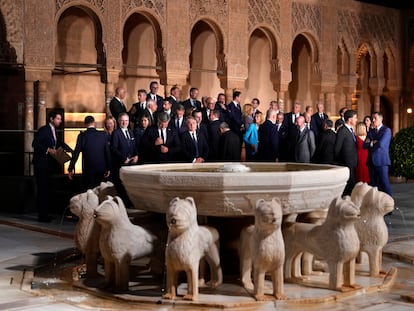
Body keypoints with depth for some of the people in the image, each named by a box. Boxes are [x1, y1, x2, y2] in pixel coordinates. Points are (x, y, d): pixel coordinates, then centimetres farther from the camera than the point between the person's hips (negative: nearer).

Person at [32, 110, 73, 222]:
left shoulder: (53, 131, 16)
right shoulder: (43, 130, -10)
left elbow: (61, 143, 21)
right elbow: (35, 144, -17)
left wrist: (73, 152, 8)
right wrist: (48, 150, -24)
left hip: (49, 165, 9)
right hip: (41, 164, -9)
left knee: (46, 189, 10)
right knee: (42, 189, -7)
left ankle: (45, 214, 15)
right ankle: (42, 215, -4)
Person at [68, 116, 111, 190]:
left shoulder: (82, 136, -7)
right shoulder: (103, 135, -2)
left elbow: (76, 153, -7)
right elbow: (107, 152, -1)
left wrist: (71, 169, -3)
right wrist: (108, 168, 6)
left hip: (88, 170, -2)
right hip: (101, 169, 2)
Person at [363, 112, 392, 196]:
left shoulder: (386, 130, -4)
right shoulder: (370, 131, 15)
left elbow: (380, 144, -18)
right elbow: (364, 145, 5)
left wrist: (370, 143, -2)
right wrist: (373, 143, -11)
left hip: (381, 161, -6)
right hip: (371, 161, 6)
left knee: (384, 183, -8)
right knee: (373, 184, 7)